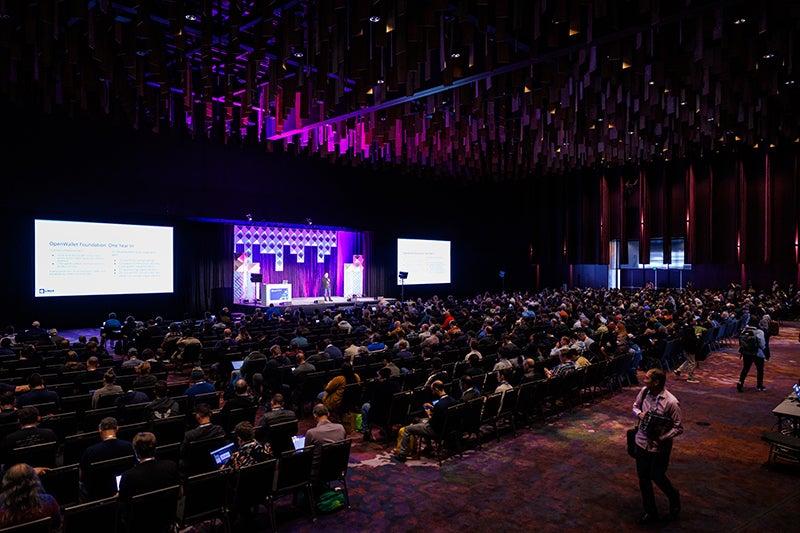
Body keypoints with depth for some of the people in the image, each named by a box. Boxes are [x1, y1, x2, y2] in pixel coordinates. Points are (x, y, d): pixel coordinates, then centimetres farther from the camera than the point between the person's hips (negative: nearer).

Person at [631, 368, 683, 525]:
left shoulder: (671, 402, -24)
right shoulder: (644, 392, -7)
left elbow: (679, 428, -15)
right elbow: (635, 406, 12)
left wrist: (661, 438, -23)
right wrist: (639, 414, -10)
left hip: (659, 446, -5)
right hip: (642, 442, 5)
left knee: (657, 476, 12)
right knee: (643, 478, 13)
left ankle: (674, 497, 46)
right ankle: (650, 512, 32)